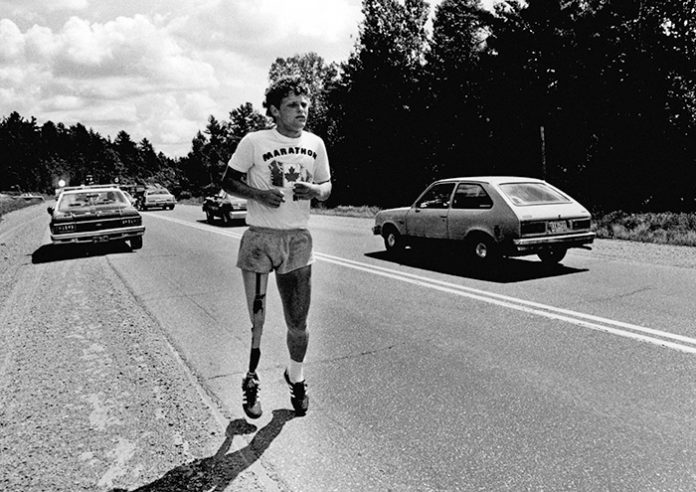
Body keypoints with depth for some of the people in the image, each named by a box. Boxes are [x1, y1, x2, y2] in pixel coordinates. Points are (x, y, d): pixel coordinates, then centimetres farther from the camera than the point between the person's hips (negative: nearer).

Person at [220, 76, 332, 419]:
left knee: (298, 323, 10)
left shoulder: (315, 144, 6)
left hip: (298, 239, 3)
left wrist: (314, 191, -8)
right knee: (256, 320, 1)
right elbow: (228, 182, 0)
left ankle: (296, 377, 36)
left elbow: (326, 187, 16)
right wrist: (259, 193, -18)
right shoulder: (254, 142, -6)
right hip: (260, 237, -3)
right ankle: (250, 381, 27)